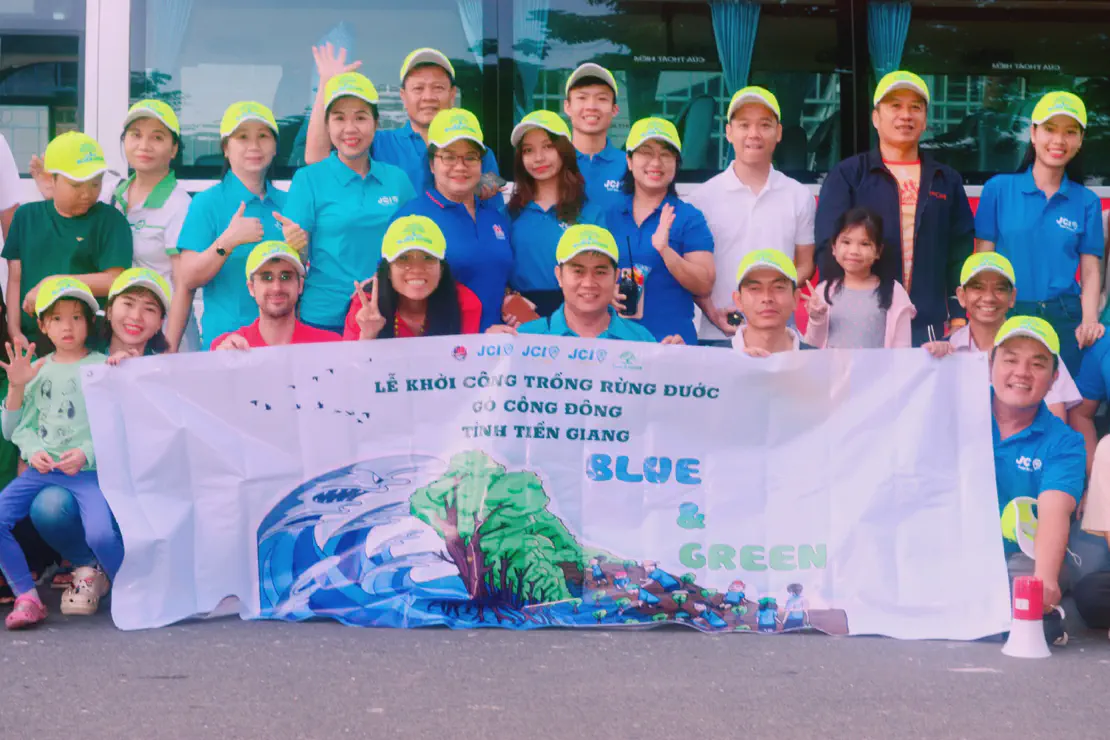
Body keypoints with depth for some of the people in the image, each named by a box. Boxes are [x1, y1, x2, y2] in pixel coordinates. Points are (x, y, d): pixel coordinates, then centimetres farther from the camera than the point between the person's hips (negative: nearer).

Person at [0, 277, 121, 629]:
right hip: (43, 468, 4)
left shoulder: (104, 367, 2)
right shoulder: (37, 370, 13)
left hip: (90, 470, -4)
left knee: (101, 533, -28)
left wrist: (87, 454, -16)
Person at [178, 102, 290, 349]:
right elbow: (189, 279, -8)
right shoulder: (207, 203, -1)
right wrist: (228, 241, -21)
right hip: (225, 337, -3)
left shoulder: (286, 203, 9)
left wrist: (299, 250, -10)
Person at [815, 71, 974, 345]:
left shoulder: (947, 181, 15)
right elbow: (829, 249, 0)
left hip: (932, 329, 2)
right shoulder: (846, 177, 7)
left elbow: (960, 253, 13)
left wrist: (959, 316, 3)